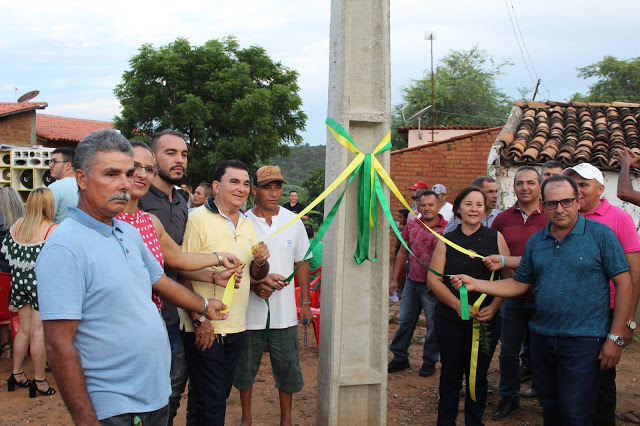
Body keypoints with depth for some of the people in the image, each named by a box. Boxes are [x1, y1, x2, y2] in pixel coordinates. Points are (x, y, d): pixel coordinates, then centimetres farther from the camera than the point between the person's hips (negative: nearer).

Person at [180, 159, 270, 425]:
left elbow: (256, 274, 17)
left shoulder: (247, 224, 13)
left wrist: (261, 262, -7)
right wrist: (199, 320, -20)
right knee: (210, 403, -3)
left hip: (236, 328, 7)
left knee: (221, 395, 15)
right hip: (204, 329, -7)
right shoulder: (197, 219, -10)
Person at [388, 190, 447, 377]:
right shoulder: (412, 225, 5)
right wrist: (394, 279, 9)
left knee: (433, 325, 5)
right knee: (405, 321, 10)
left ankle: (429, 362, 20)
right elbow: (403, 252, 11)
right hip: (412, 282, 4)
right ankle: (400, 358, 22)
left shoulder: (446, 229, -9)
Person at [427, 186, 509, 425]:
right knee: (451, 373, 8)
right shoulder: (447, 240, 2)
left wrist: (493, 307, -13)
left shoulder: (496, 238, 3)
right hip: (450, 319, 0)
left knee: (478, 375, 8)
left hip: (487, 320, 0)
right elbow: (433, 279, -3)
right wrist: (458, 305, -15)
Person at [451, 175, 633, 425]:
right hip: (542, 338, 5)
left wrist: (615, 337, -10)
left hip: (583, 341, -5)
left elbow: (623, 284, -6)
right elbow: (519, 284, 12)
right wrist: (475, 284, 0)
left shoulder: (601, 235, -6)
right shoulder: (536, 241, 9)